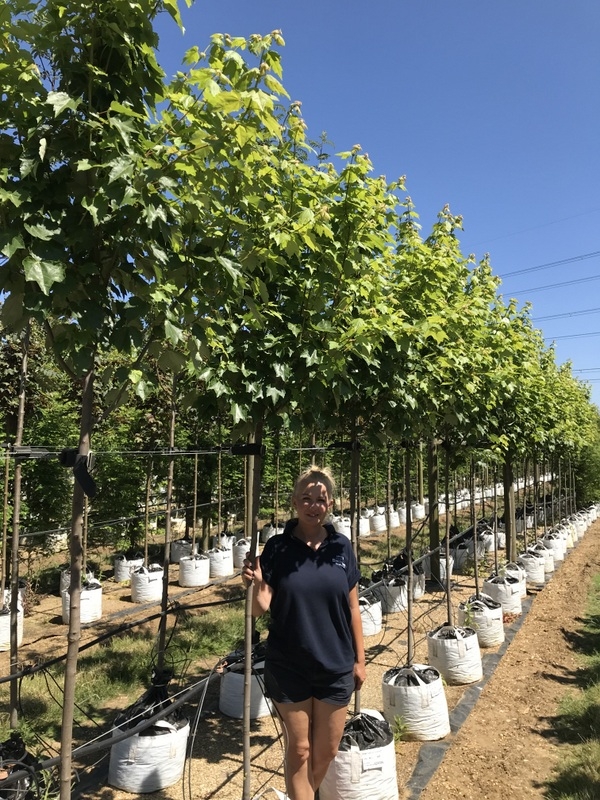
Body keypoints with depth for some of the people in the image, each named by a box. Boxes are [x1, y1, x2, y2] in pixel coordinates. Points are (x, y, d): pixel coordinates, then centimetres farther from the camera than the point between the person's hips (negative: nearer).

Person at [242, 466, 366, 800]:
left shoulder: (342, 547, -6)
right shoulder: (277, 548, -12)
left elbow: (353, 607, 2)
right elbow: (260, 609, -11)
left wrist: (359, 659, 5)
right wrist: (256, 584, -31)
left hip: (336, 666, 3)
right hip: (288, 667, -2)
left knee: (327, 751, 19)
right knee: (299, 749, 14)